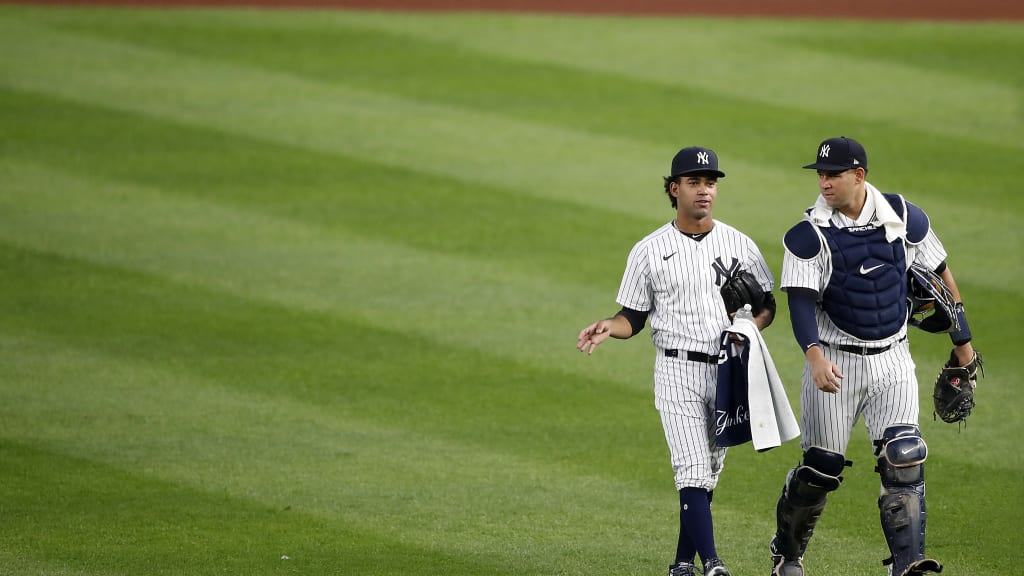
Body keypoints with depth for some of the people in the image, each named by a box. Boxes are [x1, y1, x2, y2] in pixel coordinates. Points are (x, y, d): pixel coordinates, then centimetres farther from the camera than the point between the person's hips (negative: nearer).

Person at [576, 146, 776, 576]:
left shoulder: (739, 245, 6)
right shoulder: (649, 251, 1)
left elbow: (767, 303, 10)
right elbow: (634, 316, 5)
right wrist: (609, 327, -17)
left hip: (729, 371, 3)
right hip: (677, 371, -3)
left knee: (709, 471, 9)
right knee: (692, 470, -14)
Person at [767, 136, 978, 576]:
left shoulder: (904, 219, -2)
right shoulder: (808, 235, -9)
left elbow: (940, 273, 11)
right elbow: (801, 301, -17)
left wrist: (962, 341, 14)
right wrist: (814, 355, -35)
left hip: (892, 362, 1)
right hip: (834, 363, -1)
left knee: (904, 461, -14)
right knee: (821, 466, 5)